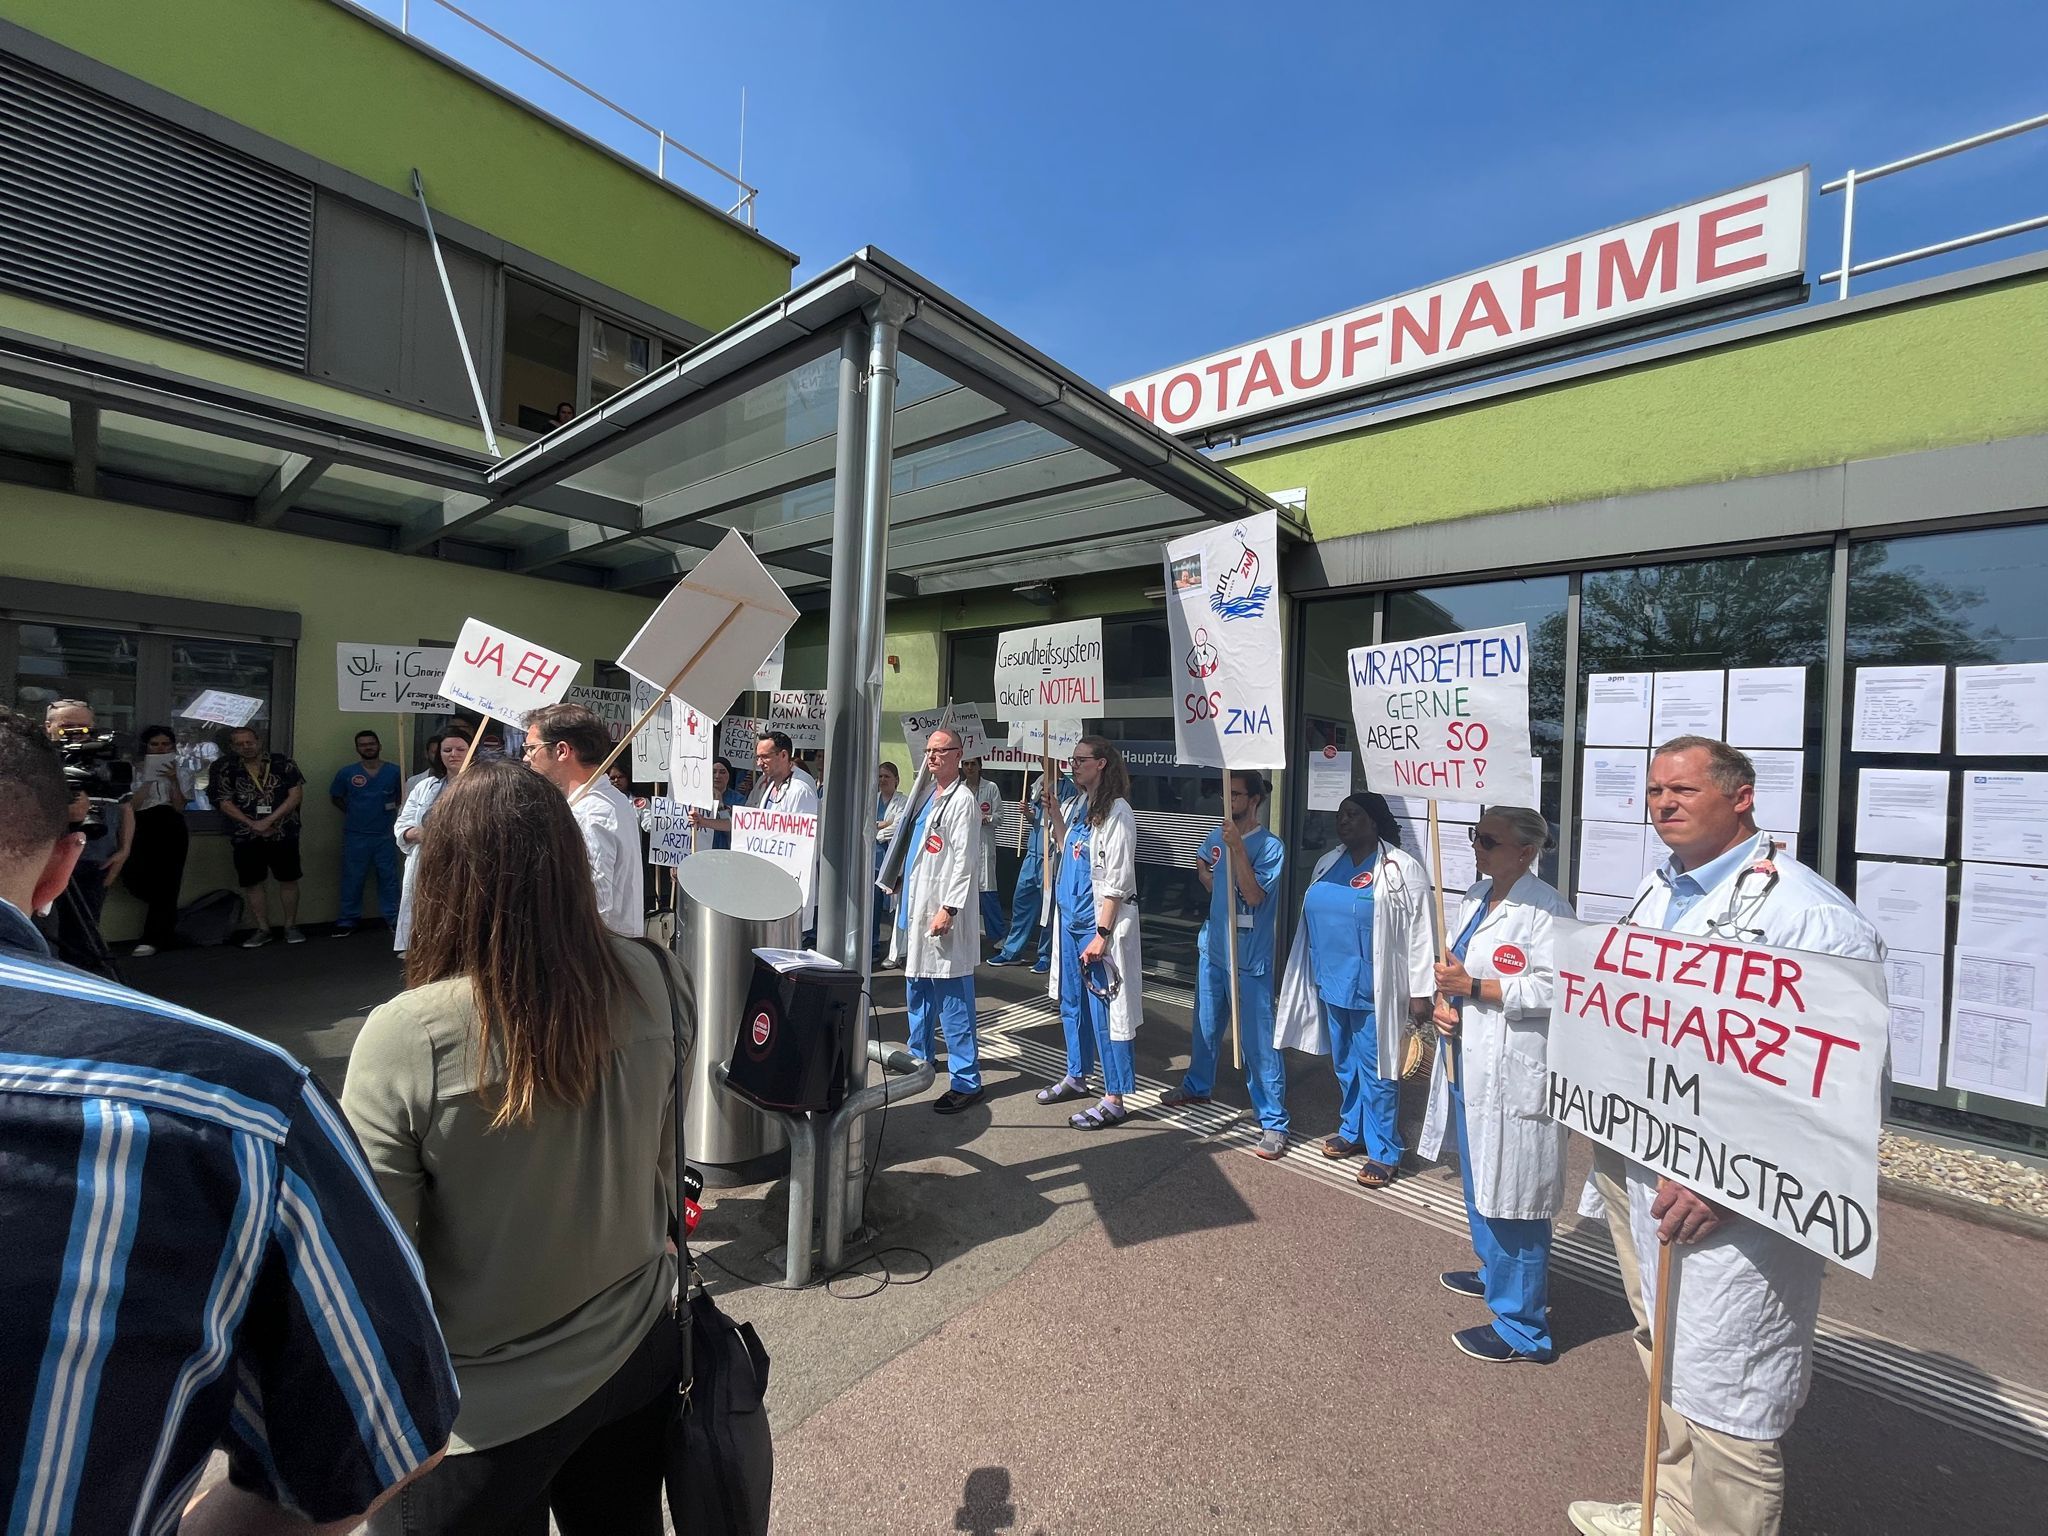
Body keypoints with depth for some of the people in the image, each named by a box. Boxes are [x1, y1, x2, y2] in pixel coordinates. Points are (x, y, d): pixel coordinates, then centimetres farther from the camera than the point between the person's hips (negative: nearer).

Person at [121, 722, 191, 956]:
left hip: (171, 829, -1)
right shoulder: (137, 771, 8)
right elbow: (131, 806, -4)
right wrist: (148, 780, -8)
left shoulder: (181, 772, 8)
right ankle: (168, 915, 14)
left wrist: (173, 780, -10)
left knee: (165, 883, -3)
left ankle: (153, 939, 4)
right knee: (132, 875, -15)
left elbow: (179, 808, -2)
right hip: (143, 828, 1)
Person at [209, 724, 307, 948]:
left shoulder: (282, 762, -1)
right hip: (246, 836, 2)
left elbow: (296, 794, -7)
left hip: (283, 833, -1)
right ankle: (263, 929, 17)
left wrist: (268, 821, -13)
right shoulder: (225, 768, 3)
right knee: (251, 883, 6)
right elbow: (223, 802, -1)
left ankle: (291, 926, 15)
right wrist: (253, 824, -13)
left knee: (288, 880, 3)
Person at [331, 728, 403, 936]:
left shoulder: (395, 771, -2)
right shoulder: (346, 773, -1)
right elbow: (335, 797, 14)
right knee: (352, 879, 6)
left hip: (385, 835, 0)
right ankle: (349, 920, 17)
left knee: (389, 877, 6)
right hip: (355, 836, 0)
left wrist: (391, 809, 0)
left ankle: (392, 917, 16)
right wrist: (352, 812, 7)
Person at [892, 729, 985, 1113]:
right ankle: (920, 1054, 39)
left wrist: (949, 908, -22)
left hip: (941, 911, -10)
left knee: (953, 1000, -6)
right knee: (917, 989, 22)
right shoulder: (928, 794, 15)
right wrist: (902, 885, 19)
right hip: (915, 907, 10)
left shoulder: (962, 800, -13)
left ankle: (966, 1080, 0)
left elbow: (965, 860, -19)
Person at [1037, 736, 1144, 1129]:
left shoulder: (1117, 812, -15)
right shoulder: (1081, 805, 10)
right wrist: (1050, 809, 16)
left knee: (1104, 1009, -2)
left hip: (1099, 924, -9)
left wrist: (1102, 933, -22)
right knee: (1071, 1004, 19)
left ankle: (1114, 1101, 9)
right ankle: (1077, 1076, 36)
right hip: (1070, 920, 9)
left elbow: (1117, 881, -19)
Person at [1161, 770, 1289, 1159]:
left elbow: (1253, 895, -25)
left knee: (1258, 1040, -2)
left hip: (1249, 960, -7)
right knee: (1206, 1026, 23)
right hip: (1213, 950, 7)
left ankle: (1274, 1122, 9)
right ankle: (1197, 1086, 44)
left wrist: (1237, 847, -29)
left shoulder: (1270, 846, -14)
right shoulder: (1216, 838, 4)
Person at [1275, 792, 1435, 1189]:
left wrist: (1421, 993, -14)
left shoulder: (1402, 870, -12)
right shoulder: (1328, 863, 8)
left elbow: (1420, 934, -13)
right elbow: (1312, 920, 15)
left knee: (1376, 1072, 3)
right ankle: (1353, 1132, 37)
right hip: (1332, 985, 7)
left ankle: (1384, 1153, 18)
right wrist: (1311, 976, 18)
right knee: (1345, 1066, 20)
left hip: (1373, 991, -6)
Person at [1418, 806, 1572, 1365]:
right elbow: (1455, 964, 16)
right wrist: (1443, 999, -2)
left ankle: (1522, 1326, 18)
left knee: (1513, 1193, 2)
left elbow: (1553, 988, -23)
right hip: (1468, 1061, 9)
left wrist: (1473, 987, -22)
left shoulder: (1544, 908, -17)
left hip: (1514, 1071, -9)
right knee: (1479, 1179, 24)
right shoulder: (1478, 895, 10)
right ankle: (1496, 1272, 46)